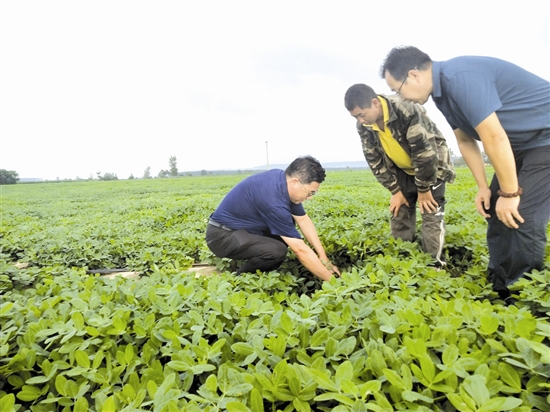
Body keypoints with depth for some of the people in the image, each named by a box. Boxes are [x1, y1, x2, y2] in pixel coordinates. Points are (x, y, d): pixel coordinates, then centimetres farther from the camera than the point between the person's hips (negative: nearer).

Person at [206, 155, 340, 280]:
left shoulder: (284, 178, -5)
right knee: (277, 250, -29)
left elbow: (304, 220, 4)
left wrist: (324, 258, 1)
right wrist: (330, 279, -16)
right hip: (222, 235, -9)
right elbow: (301, 250, -27)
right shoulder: (273, 199, -31)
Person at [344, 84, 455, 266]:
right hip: (403, 171, 6)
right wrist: (395, 191, -7)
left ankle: (434, 264, 1)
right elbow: (374, 160, -6)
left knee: (431, 216, -9)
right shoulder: (364, 126, -14)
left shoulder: (407, 111, -33)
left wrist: (423, 189, -21)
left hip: (432, 168, -5)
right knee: (399, 216, 4)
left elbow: (425, 152, -30)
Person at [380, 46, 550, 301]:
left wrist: (510, 193, -21)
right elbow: (465, 140, 7)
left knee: (522, 220, -15)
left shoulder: (460, 77, -28)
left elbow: (494, 138, -29)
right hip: (520, 143, 9)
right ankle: (498, 290, 18)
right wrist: (483, 187, 3)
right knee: (496, 212, 8)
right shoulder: (442, 91, 2)